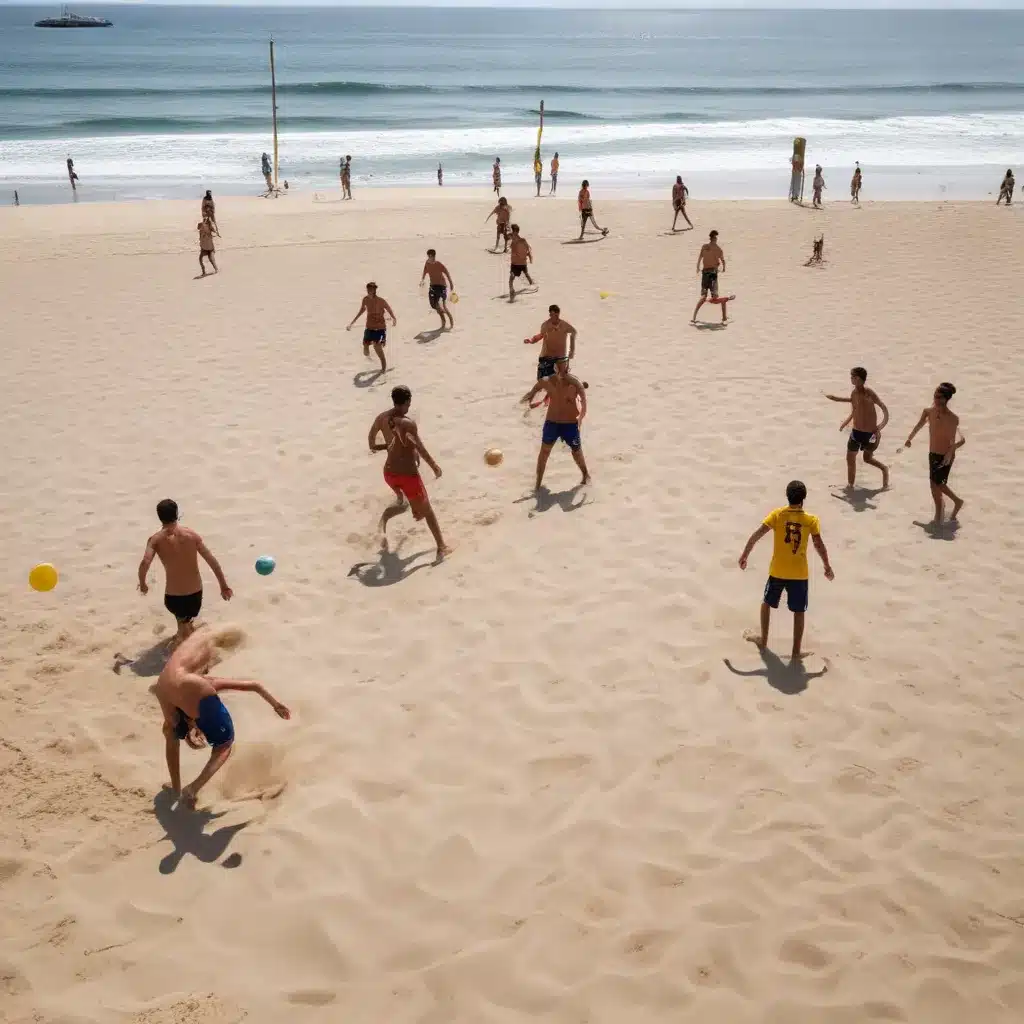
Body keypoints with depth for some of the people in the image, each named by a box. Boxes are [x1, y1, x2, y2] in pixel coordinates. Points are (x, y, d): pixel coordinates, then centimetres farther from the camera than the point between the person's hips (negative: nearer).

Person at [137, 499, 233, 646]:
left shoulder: (156, 539, -8)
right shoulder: (192, 534, -2)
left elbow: (145, 563, -23)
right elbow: (212, 561, -2)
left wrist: (142, 583, -3)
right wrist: (223, 585, 6)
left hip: (174, 596, -2)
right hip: (195, 593, 3)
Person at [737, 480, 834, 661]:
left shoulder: (777, 514, -7)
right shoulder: (811, 520, -8)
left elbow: (756, 535, -8)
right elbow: (819, 545, -7)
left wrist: (744, 555, 2)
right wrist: (827, 566, 7)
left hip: (777, 571, 1)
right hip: (799, 574, -1)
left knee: (767, 603, 22)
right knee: (799, 612, 9)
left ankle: (763, 640, 31)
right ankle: (796, 651, 12)